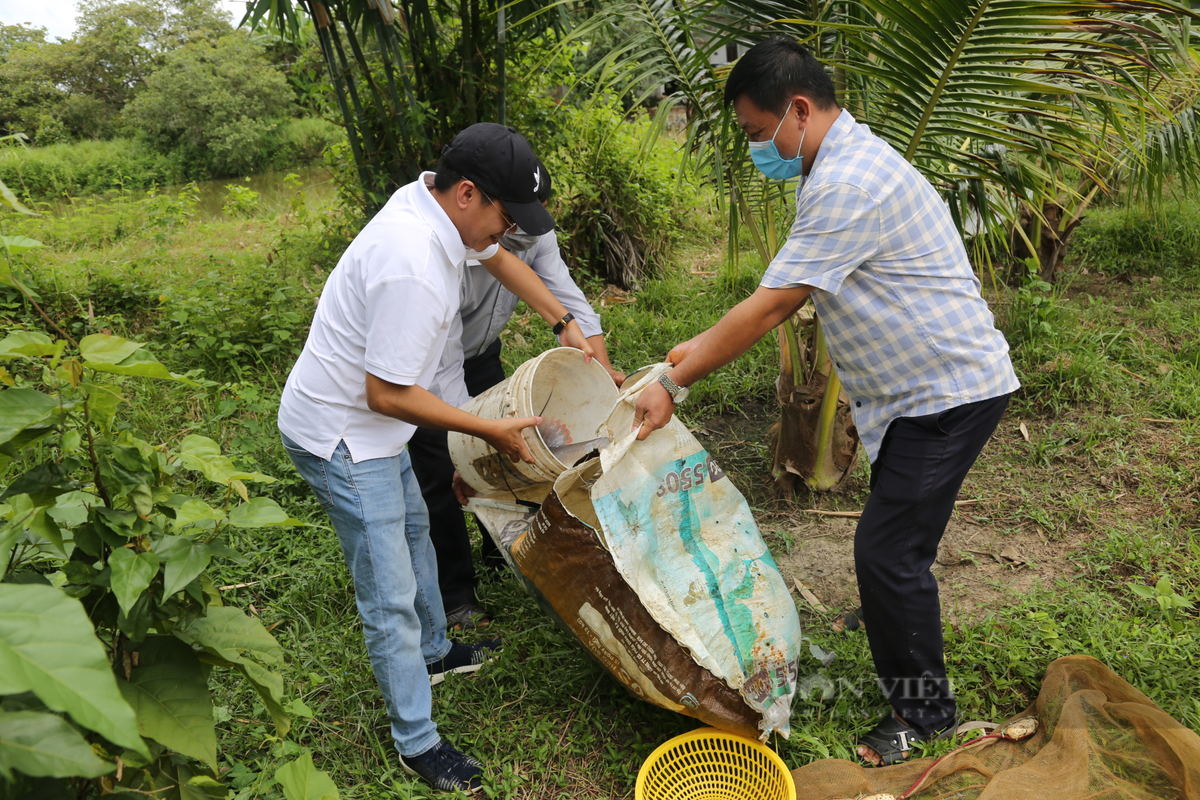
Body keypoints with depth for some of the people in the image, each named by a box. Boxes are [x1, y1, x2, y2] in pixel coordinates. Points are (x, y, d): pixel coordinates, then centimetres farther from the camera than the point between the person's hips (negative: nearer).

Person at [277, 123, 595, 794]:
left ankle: (434, 652, 49)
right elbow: (388, 395, -29)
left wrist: (569, 325, 16)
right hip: (340, 436, -10)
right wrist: (491, 430, -18)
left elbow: (500, 258, 16)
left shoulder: (432, 202, -4)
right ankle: (417, 743, 18)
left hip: (365, 419, 10)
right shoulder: (413, 270, -34)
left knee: (413, 529, 26)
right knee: (390, 596, -1)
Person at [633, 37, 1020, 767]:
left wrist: (675, 385, -20)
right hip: (923, 385, 10)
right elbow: (786, 299, 12)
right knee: (894, 535, 24)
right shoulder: (842, 167, 10)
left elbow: (770, 305, -26)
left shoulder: (850, 183, -25)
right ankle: (898, 618, 49)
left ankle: (927, 714, 14)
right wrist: (702, 347, 9)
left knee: (888, 548, -5)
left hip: (951, 390, -10)